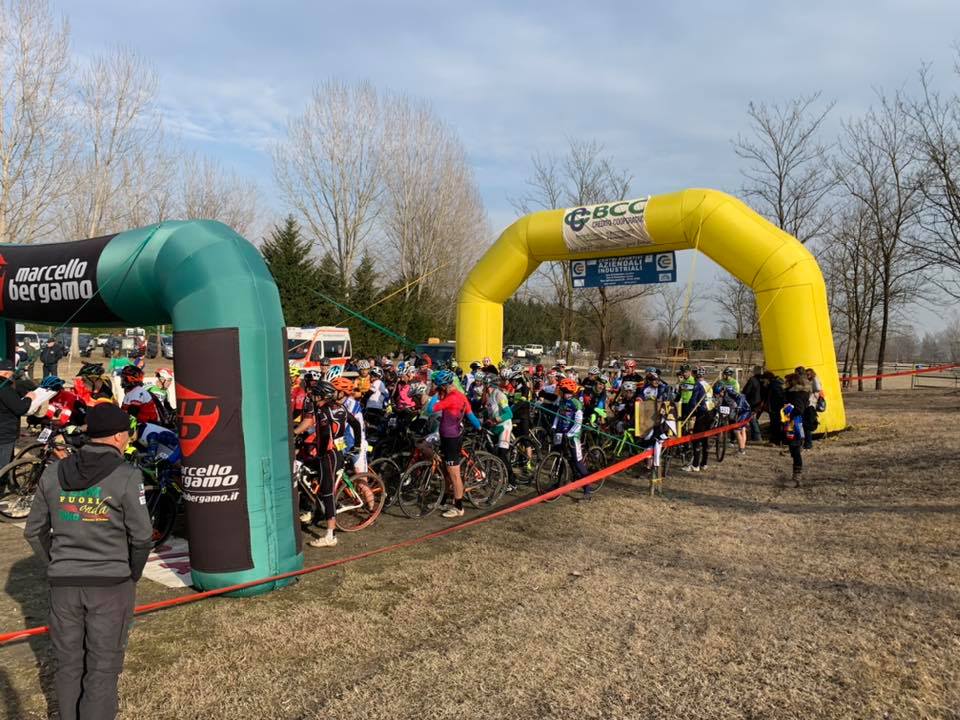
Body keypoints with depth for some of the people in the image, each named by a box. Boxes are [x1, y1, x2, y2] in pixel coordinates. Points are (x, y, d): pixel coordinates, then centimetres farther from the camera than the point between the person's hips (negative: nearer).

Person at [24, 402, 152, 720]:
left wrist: (57, 566, 15)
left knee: (68, 662, 18)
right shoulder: (126, 476, -14)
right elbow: (141, 537, -12)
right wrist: (133, 575, 4)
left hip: (63, 584, 4)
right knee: (102, 666, 8)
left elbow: (35, 532, 6)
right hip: (111, 583, -4)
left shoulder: (53, 473, 1)